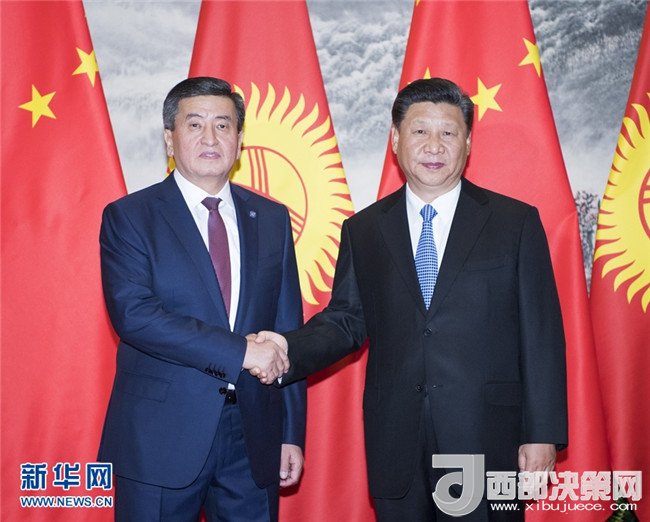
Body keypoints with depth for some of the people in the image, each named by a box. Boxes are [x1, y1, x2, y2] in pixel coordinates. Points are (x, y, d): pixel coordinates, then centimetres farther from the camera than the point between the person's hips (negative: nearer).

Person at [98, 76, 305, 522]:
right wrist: (239, 351, -21)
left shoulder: (271, 218, 8)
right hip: (160, 437, -3)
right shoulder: (128, 217, -2)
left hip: (253, 437, 3)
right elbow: (131, 312, -17)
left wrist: (292, 433, 5)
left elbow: (288, 330, 8)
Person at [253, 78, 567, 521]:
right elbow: (346, 320, 8)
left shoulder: (516, 222, 0)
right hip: (396, 446, 2)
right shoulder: (363, 230, 8)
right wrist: (290, 349, -11)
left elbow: (541, 335, -2)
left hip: (487, 442, -1)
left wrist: (543, 435, -5)